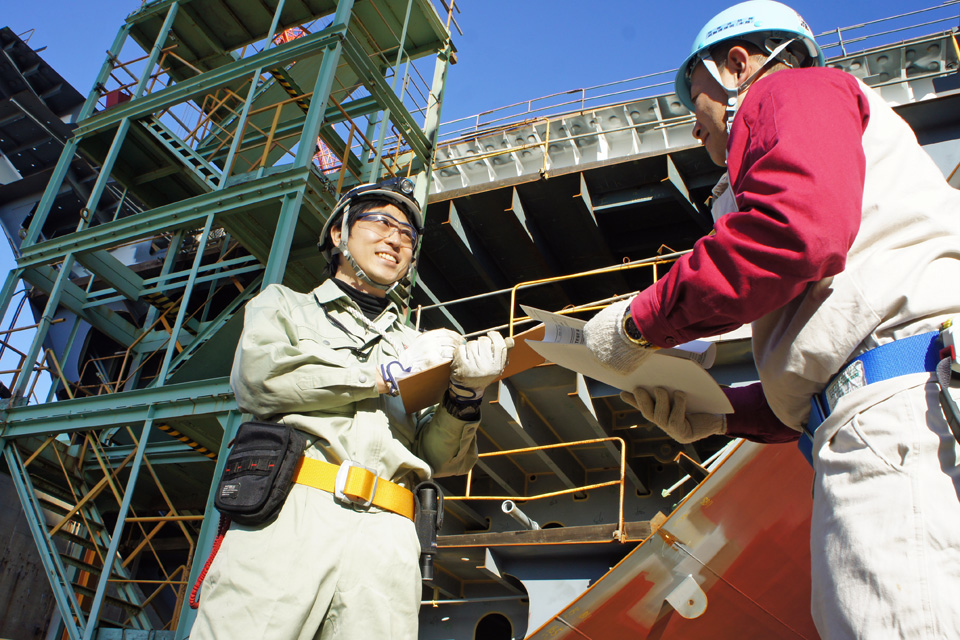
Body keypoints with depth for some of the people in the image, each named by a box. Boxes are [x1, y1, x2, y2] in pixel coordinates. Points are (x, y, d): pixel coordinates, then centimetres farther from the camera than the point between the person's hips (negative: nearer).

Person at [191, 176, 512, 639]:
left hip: (385, 536, 2)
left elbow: (438, 460, 17)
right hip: (287, 512, -2)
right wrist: (388, 372, 2)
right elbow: (256, 378, -1)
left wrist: (464, 393, -3)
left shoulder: (415, 345, 25)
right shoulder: (283, 304, 21)